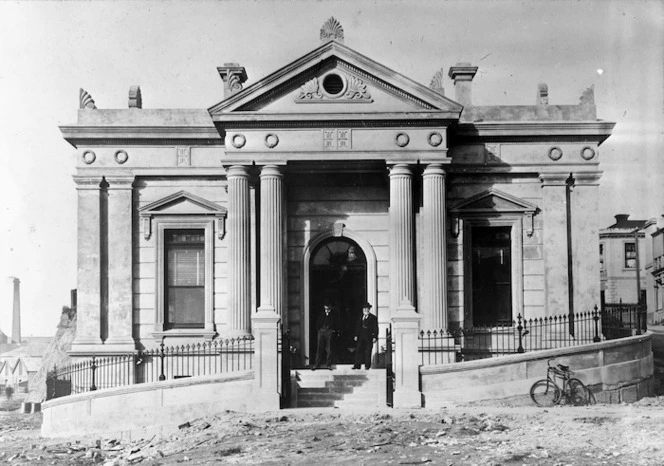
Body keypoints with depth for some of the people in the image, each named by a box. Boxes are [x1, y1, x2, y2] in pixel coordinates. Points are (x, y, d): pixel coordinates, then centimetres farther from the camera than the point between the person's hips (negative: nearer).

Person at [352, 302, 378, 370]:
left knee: (368, 351, -4)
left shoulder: (373, 318, 4)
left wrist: (375, 337, -8)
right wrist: (356, 335, 9)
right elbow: (358, 327, 18)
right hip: (361, 337, 4)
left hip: (369, 337, -4)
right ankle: (357, 365, -4)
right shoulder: (360, 318, 17)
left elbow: (375, 328, 0)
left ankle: (367, 365, 3)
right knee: (358, 350, -5)